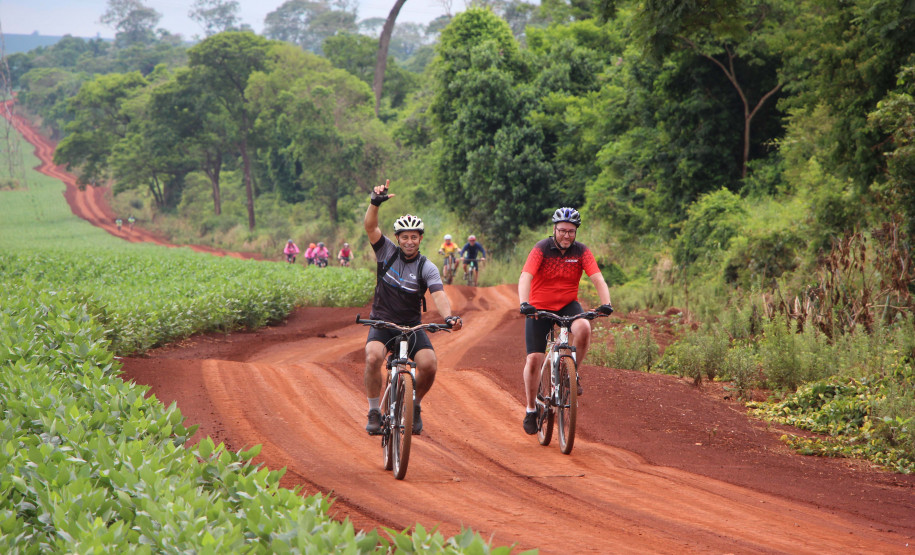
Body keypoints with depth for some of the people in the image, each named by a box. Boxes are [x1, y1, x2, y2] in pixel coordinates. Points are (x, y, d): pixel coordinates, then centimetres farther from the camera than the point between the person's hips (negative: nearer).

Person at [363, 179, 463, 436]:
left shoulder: (427, 268, -7)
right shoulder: (388, 252, -3)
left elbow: (439, 294, -23)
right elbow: (370, 226, -17)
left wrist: (448, 316, -43)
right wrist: (375, 202, -35)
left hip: (412, 325, 0)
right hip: (382, 322, 0)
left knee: (429, 365, -22)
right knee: (373, 357, -30)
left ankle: (415, 406, 9)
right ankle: (374, 412, -12)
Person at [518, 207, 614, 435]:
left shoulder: (581, 252, -8)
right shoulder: (541, 249, -15)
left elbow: (598, 279, -17)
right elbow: (525, 277, -26)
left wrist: (606, 304, -35)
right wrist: (524, 303, -44)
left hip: (568, 305, 1)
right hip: (540, 307, -1)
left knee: (583, 328, -32)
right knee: (534, 358, -10)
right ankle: (531, 409, 9)